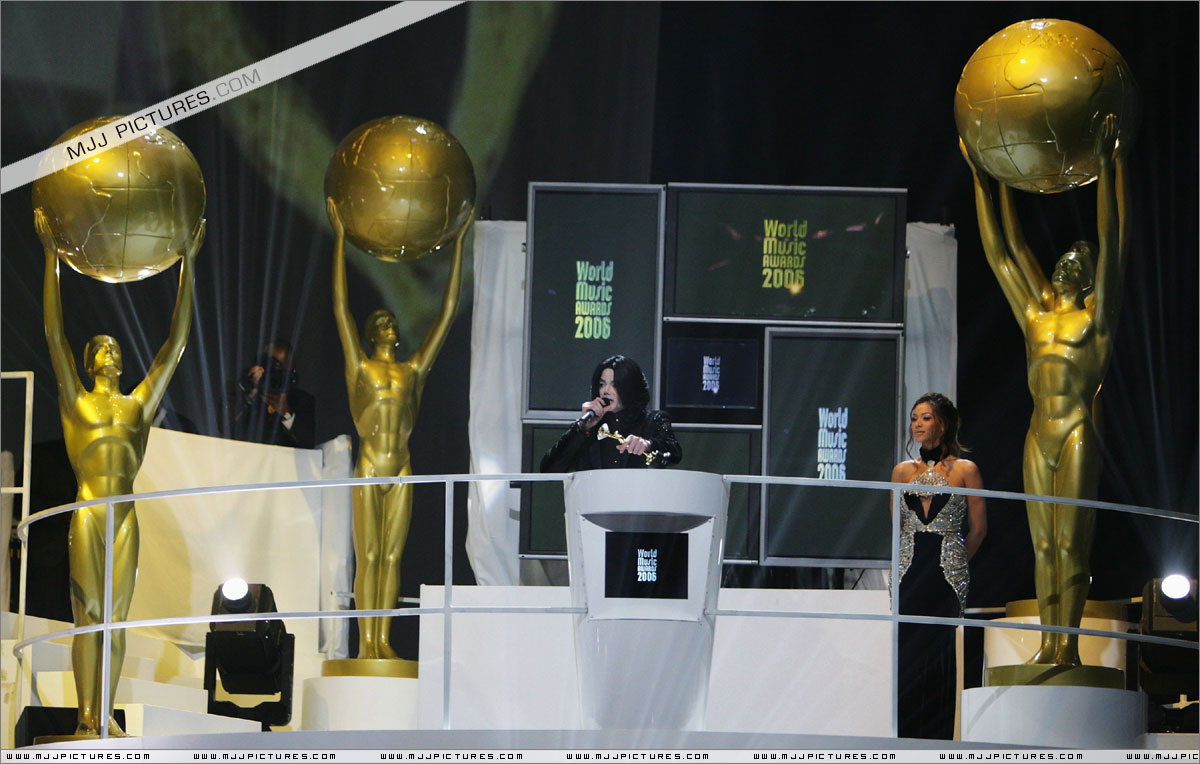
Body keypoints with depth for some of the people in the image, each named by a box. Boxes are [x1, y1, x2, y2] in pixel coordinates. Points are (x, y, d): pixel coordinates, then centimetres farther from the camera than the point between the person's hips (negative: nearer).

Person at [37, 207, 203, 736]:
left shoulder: (138, 404, 15)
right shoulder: (76, 402, 8)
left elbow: (176, 341, 16)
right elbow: (53, 333, 2)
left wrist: (188, 263, 16)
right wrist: (51, 256, -2)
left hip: (125, 518, 3)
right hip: (87, 512, -3)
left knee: (116, 618, 1)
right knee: (88, 615, -5)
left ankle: (104, 714, 1)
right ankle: (86, 717, -8)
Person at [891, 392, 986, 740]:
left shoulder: (964, 469, 2)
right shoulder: (902, 470, 12)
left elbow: (978, 529, 6)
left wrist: (952, 561, 9)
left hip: (947, 571, -3)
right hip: (908, 569, 3)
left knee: (938, 650, -6)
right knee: (906, 651, -4)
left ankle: (937, 735, -3)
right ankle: (905, 734, 0)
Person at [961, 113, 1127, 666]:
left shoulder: (1096, 314, 4)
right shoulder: (1036, 313, 17)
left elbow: (1111, 241, -3)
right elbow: (1003, 252, 20)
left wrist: (1107, 164, -9)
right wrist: (986, 180, 20)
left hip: (1079, 434, -6)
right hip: (1040, 437, 6)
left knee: (1071, 541, -8)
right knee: (1043, 543, 4)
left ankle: (1069, 643, -9)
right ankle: (1048, 642, 4)